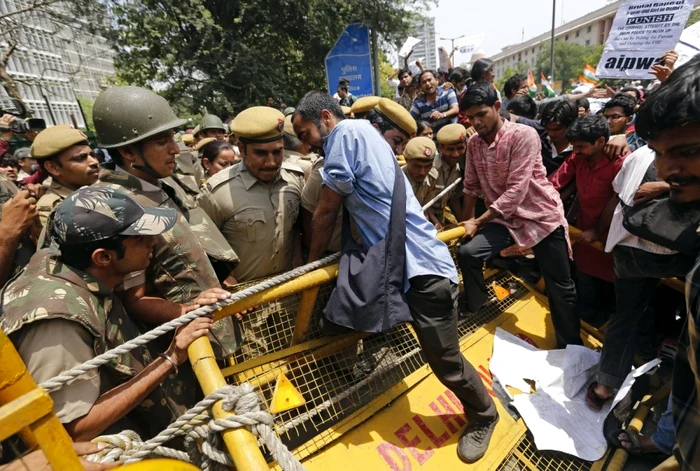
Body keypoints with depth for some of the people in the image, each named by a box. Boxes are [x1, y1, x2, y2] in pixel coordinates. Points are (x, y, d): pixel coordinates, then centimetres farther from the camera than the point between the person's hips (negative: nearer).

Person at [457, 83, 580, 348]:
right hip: (503, 218, 4)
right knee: (467, 253, -19)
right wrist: (464, 222, 9)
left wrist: (478, 222, -24)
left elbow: (516, 190, -24)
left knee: (560, 288, 6)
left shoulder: (523, 135, -18)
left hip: (542, 216, -4)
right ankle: (476, 308, 8)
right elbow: (471, 187, 7)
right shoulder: (473, 143, 1)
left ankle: (572, 347, 29)